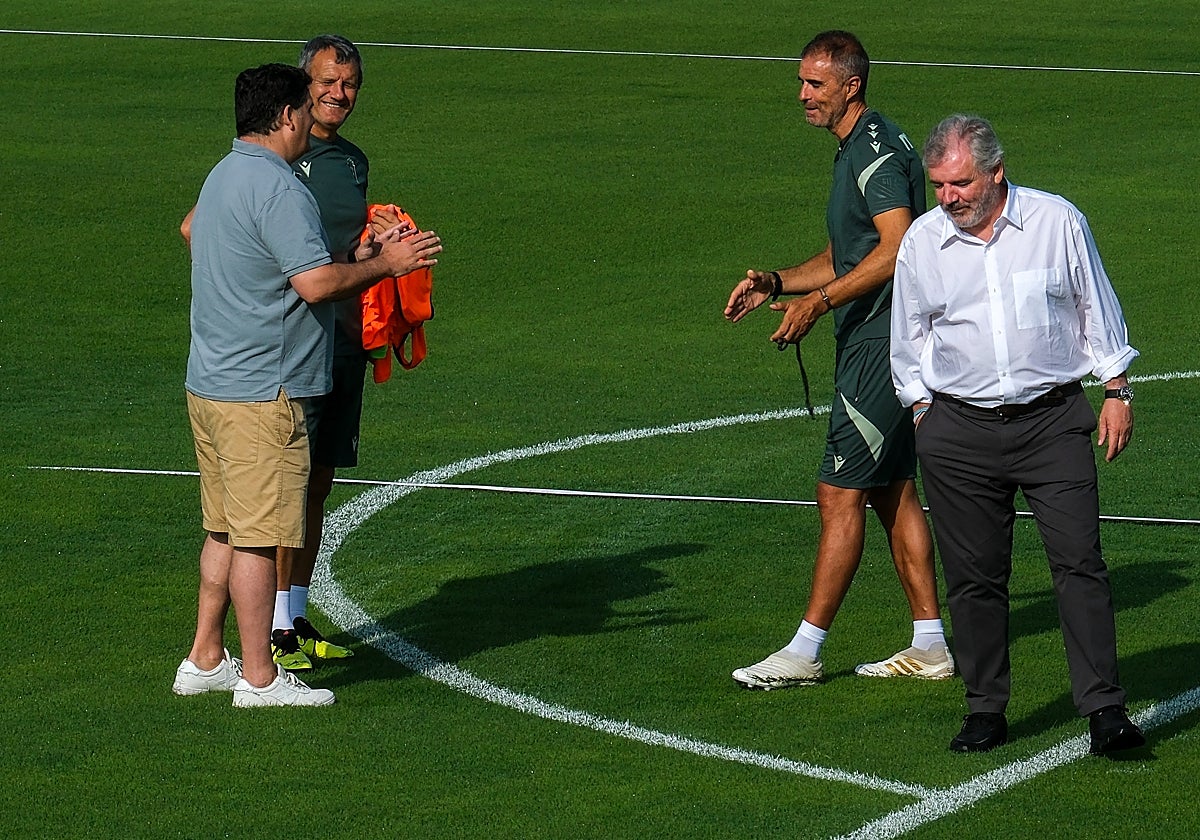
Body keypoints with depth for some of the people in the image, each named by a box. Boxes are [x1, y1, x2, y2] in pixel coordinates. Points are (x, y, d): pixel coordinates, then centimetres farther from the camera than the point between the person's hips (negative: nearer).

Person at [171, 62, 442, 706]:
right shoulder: (278, 189, -18)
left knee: (226, 528, 17)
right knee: (259, 534, -4)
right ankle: (258, 677, 0)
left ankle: (205, 661, 22)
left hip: (210, 382, 10)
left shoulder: (224, 175, 13)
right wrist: (385, 264, -10)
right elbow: (318, 283, -25)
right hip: (260, 394, -10)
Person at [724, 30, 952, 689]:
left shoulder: (877, 149, -15)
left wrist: (820, 301, -26)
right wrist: (777, 283, 11)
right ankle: (930, 646, 16)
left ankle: (805, 651, -6)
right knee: (890, 491, 13)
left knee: (840, 492, -8)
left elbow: (897, 249, -26)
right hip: (873, 344, 11)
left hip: (883, 347, -11)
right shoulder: (854, 151, 18)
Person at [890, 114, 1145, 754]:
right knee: (973, 576, 2)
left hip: (1054, 419, -2)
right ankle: (985, 710, 11)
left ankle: (1104, 708, -10)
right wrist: (923, 412, 11)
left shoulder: (1057, 221, 0)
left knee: (1079, 561, -9)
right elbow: (909, 341, 16)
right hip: (960, 430, 2)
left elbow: (1098, 312, 10)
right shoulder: (922, 241, 4)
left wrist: (1116, 393, 8)